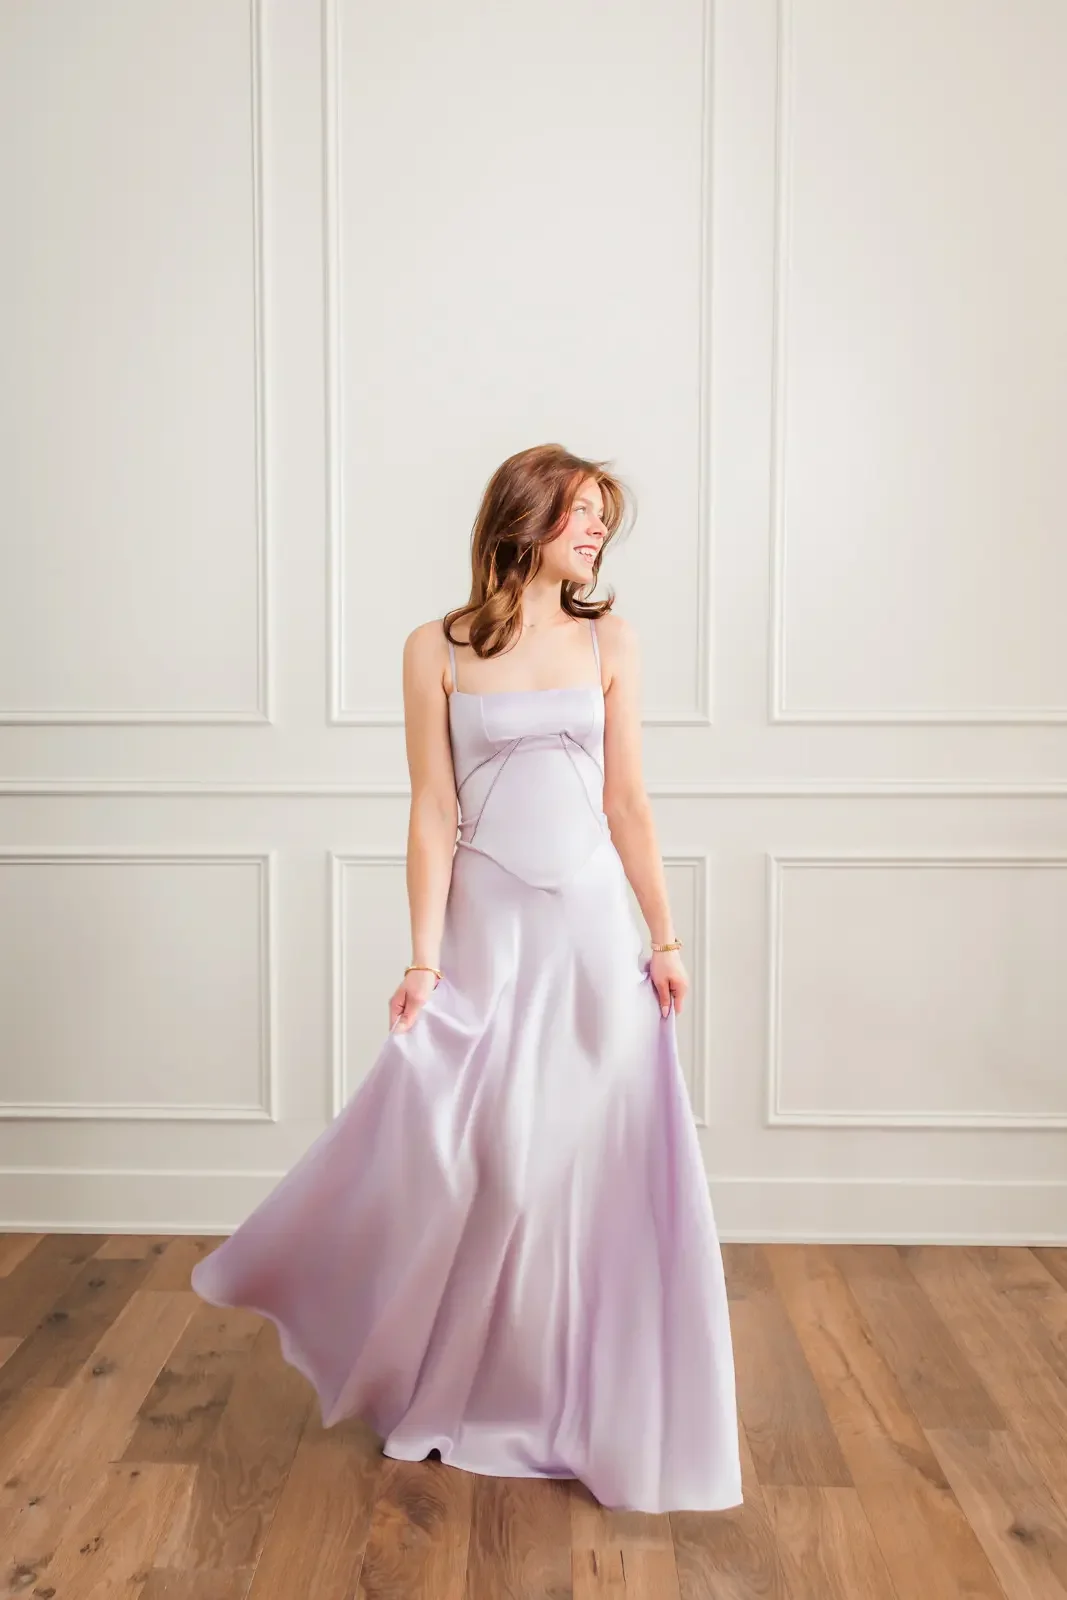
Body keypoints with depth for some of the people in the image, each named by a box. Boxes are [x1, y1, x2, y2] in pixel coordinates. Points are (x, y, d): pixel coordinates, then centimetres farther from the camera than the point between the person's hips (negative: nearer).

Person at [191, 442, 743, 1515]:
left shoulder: (609, 641, 6)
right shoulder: (439, 649, 0)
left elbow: (627, 804, 6)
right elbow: (433, 812, -3)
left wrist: (664, 938, 5)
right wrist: (425, 959, -8)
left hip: (593, 924, 2)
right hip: (489, 925, -2)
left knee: (595, 1162, 7)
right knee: (478, 1156, 0)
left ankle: (591, 1402, 29)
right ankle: (458, 1386, 28)